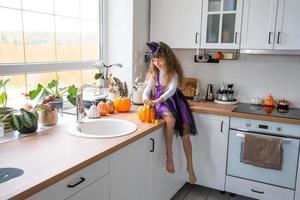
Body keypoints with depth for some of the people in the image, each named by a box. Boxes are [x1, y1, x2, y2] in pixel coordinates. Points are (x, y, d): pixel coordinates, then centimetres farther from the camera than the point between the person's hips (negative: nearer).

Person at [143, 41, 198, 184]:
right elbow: (147, 89, -3)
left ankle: (190, 167, 9)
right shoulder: (154, 74, 5)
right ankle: (169, 155, -23)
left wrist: (158, 100, -38)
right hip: (160, 104, 0)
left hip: (174, 102, 0)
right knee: (170, 119, -35)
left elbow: (171, 90, -21)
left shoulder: (173, 73, -5)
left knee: (185, 134, -6)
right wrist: (146, 98, -28)